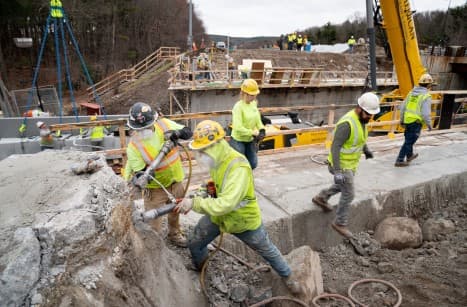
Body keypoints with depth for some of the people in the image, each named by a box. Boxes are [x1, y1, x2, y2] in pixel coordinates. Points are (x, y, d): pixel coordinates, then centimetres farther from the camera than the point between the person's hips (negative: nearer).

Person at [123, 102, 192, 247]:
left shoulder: (164, 124, -16)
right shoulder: (133, 146, -23)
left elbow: (188, 132, -12)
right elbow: (139, 172, -20)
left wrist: (177, 133, -34)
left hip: (175, 180, 4)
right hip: (155, 188, -4)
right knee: (152, 221, 2)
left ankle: (175, 234, 54)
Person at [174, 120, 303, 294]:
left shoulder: (238, 167, -38)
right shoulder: (217, 159, -11)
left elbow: (226, 203, -45)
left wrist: (194, 203, -40)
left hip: (244, 220, -6)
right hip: (218, 214, 7)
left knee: (268, 251, 17)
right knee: (194, 242, 11)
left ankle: (288, 276, 44)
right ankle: (200, 272, 42)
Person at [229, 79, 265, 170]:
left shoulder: (254, 103, -1)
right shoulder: (238, 107, -23)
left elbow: (257, 119, 12)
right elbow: (238, 127, -30)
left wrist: (261, 130, -7)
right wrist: (253, 133, -23)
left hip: (250, 140, 7)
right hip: (238, 141, -7)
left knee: (253, 164, 19)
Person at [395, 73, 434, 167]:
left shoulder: (411, 93, 7)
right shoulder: (426, 96, -13)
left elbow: (403, 107, 9)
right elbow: (426, 113, -18)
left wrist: (401, 119, 19)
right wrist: (429, 124, -5)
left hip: (407, 120, 7)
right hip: (416, 122, -7)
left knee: (409, 139, 24)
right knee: (408, 141, -2)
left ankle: (409, 155, 43)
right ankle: (399, 161, 0)